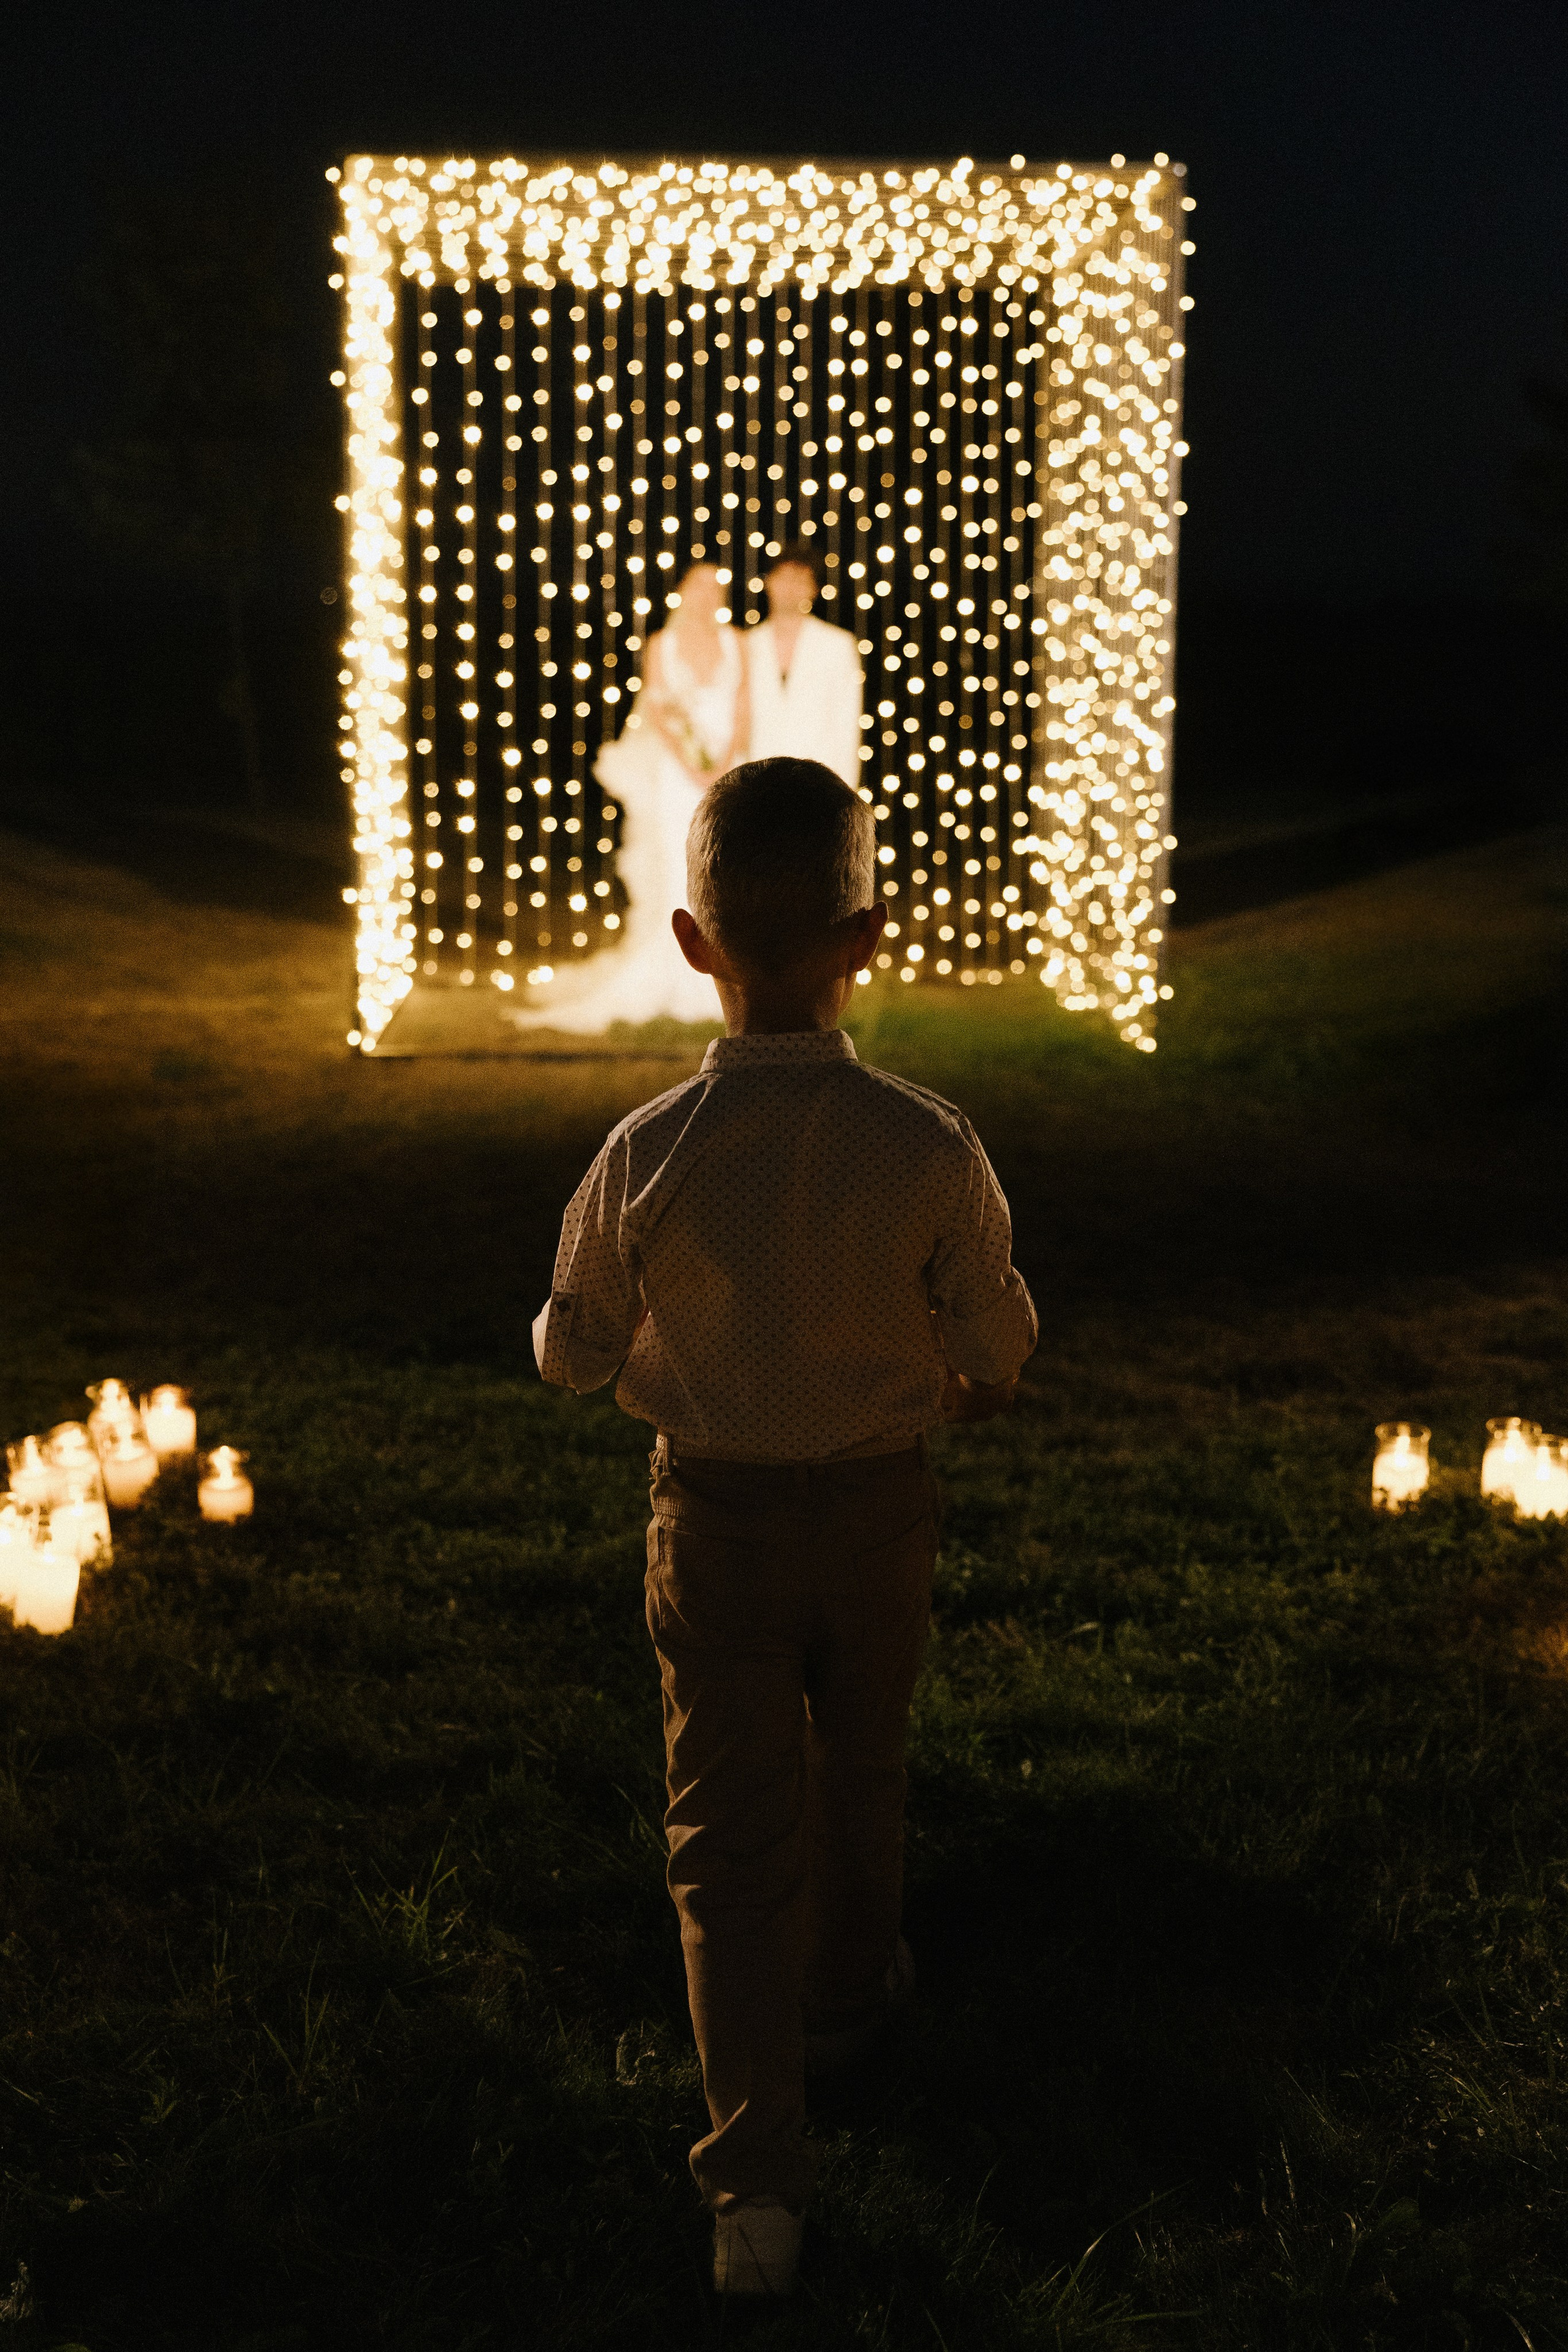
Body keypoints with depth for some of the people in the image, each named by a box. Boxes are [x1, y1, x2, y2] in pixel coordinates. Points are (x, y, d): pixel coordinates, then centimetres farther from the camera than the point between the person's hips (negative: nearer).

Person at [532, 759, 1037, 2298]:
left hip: (715, 1519, -1)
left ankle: (757, 2182, 6)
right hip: (876, 1505, 1)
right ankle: (848, 1997, 49)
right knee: (859, 1770, 25)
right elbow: (998, 1345, -8)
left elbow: (571, 1351, -6)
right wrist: (959, 1384, 15)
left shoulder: (646, 1157, -21)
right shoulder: (928, 1146, -21)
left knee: (730, 1827, 8)